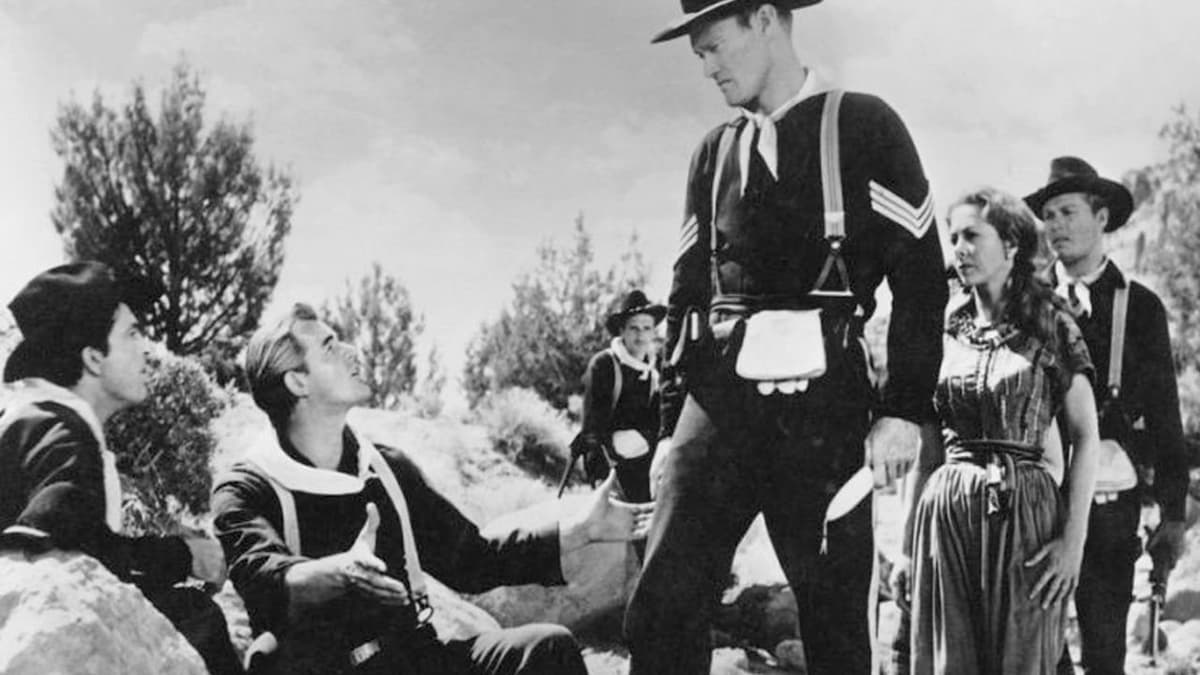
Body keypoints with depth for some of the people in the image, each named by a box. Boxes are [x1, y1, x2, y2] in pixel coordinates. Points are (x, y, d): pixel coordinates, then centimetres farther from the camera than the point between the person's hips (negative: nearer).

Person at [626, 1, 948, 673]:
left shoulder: (863, 126, 2)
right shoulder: (715, 152, 17)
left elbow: (922, 276, -2)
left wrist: (904, 411, -8)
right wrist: (670, 426, 12)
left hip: (822, 401, -4)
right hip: (717, 398, 4)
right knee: (661, 612, -5)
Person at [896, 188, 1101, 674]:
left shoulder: (1050, 325, -1)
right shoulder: (947, 329, 9)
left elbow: (1086, 437, -2)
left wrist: (1074, 541, -9)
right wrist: (909, 524, 9)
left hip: (1024, 513, -3)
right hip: (947, 511, 3)